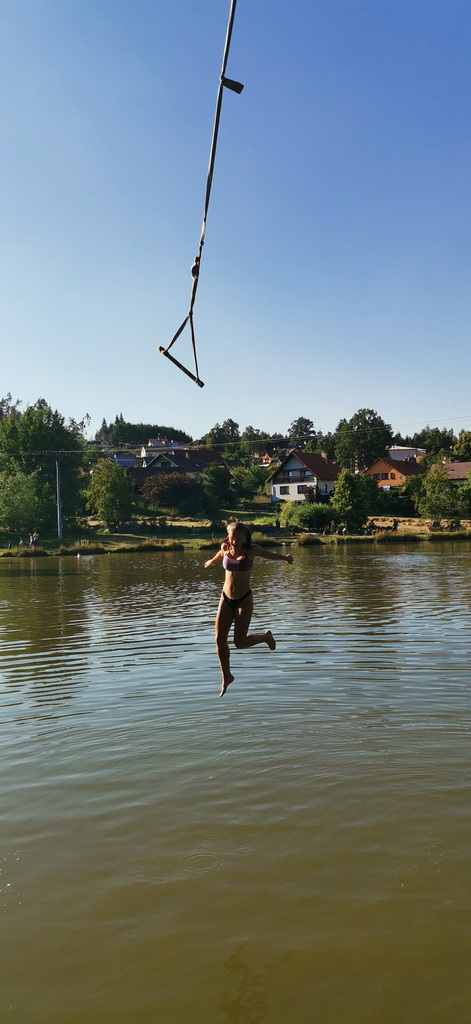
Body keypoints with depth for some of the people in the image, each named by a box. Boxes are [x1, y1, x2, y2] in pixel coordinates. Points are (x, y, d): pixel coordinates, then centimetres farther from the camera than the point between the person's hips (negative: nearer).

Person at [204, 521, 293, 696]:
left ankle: (266, 636, 26)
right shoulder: (225, 548, -3)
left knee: (240, 641, -6)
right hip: (226, 598, 4)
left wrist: (285, 557, 25)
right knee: (220, 640, 0)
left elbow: (271, 554, 7)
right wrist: (211, 562, 44)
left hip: (244, 600, -4)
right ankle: (226, 677, 19)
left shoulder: (252, 550, -13)